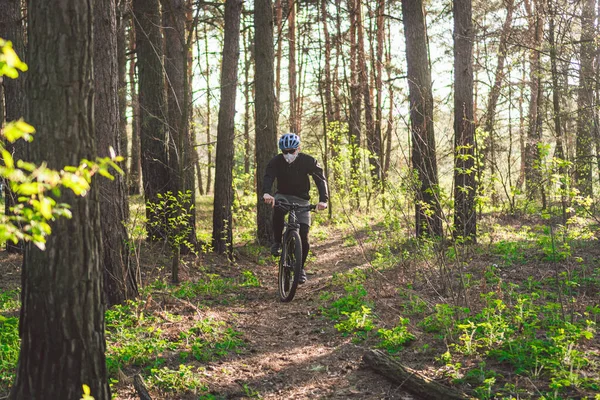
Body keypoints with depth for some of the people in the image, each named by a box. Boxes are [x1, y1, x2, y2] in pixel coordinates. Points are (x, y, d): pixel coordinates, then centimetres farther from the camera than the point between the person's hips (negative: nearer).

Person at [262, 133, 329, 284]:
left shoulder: (308, 161, -15)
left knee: (303, 237, -9)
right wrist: (266, 193, -52)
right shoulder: (276, 161, -14)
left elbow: (321, 179, -22)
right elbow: (268, 178, -29)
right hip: (283, 196, 0)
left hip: (301, 200, 0)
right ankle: (277, 242, -17)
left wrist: (323, 200, -40)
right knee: (278, 208, -38)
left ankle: (300, 268, 12)